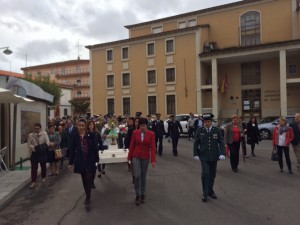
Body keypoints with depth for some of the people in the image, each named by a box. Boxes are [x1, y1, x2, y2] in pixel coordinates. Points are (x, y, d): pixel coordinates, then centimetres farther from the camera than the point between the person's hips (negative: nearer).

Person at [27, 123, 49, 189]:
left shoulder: (44, 133, -3)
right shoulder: (30, 135, -1)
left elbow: (47, 142, -7)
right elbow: (29, 144, -2)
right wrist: (34, 147, -19)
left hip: (42, 153, 0)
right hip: (34, 153, 0)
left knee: (43, 166, 16)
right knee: (34, 167, -2)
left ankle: (43, 177, 38)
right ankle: (33, 181, 3)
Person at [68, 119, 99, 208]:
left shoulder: (91, 135, -6)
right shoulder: (75, 136, 0)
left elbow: (95, 148, -2)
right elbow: (72, 149, 3)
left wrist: (97, 159, -2)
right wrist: (70, 162, 3)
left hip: (90, 160, -2)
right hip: (80, 161, 2)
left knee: (88, 179, -5)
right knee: (84, 179, 12)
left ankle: (88, 199, 4)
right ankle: (88, 196, 30)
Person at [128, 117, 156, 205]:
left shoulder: (151, 134, -8)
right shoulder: (135, 133, -5)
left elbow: (153, 147, -9)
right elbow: (132, 146, 0)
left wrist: (153, 160, -14)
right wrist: (129, 158, 2)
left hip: (145, 157, 0)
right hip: (136, 156, 0)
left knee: (143, 176, 10)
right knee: (137, 175, -8)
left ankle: (142, 195, 27)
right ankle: (137, 195, 9)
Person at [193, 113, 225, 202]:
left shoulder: (217, 130, -3)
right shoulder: (199, 130, -4)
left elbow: (221, 143, -4)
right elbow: (196, 143, 2)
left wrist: (222, 153, -15)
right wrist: (196, 154, -1)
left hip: (214, 157, 2)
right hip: (204, 156, -1)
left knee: (212, 174, 12)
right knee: (205, 173, -10)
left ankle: (210, 191, 31)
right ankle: (205, 193, 6)